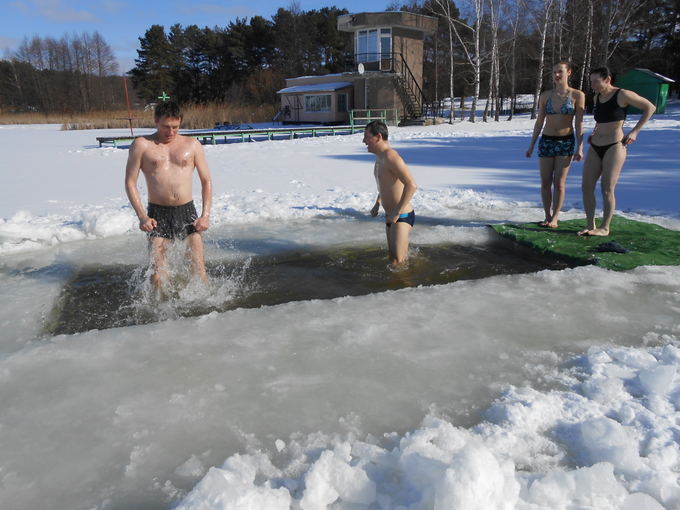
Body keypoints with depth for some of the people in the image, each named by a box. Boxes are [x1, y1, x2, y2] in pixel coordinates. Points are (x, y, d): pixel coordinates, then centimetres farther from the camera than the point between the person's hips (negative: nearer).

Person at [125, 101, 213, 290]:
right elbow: (130, 182, 4)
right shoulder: (142, 145, 5)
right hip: (157, 214, -1)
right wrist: (142, 216, -8)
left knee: (199, 271, -2)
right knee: (158, 277, -4)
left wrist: (205, 215, -2)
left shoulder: (192, 144, 9)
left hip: (187, 212, 1)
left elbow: (206, 181, 10)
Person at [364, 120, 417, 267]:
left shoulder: (390, 157, -21)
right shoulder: (379, 157, 10)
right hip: (391, 217, 10)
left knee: (396, 263, -11)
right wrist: (377, 204, 19)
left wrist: (397, 212, -28)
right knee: (397, 259, 19)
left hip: (402, 217, -10)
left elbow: (411, 185, -30)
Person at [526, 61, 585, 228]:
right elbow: (539, 122, 8)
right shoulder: (545, 95, 4)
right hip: (546, 141, 3)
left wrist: (580, 147, -10)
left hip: (566, 142, -3)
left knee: (559, 182, -4)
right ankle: (547, 216, 16)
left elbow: (579, 124, -4)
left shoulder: (577, 95, -3)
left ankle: (555, 218, 6)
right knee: (545, 182, 4)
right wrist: (531, 145, 6)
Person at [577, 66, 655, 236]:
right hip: (595, 147, 7)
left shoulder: (622, 95, -8)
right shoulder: (597, 97, 12)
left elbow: (650, 108, -1)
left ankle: (605, 228, 5)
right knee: (586, 187, 0)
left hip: (614, 147, -7)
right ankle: (590, 225, 9)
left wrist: (635, 131, -6)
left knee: (607, 189, -6)